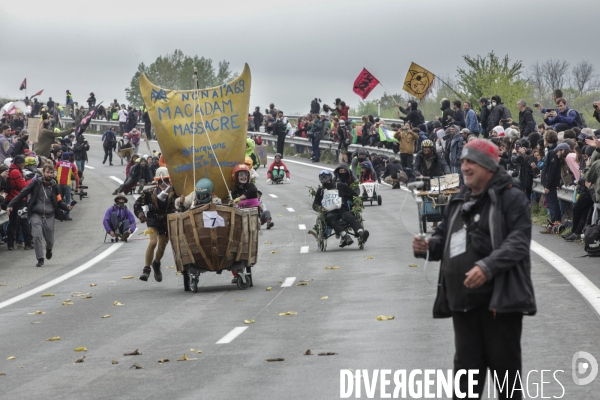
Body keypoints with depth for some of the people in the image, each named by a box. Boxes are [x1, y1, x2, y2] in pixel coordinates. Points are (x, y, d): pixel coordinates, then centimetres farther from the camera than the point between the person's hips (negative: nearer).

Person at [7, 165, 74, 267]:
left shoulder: (54, 186, 4)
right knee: (37, 236, -17)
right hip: (36, 215, -2)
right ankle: (40, 259, -6)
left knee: (49, 239, 8)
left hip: (49, 216, 2)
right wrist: (11, 205, -14)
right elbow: (22, 194, -6)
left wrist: (67, 207, -14)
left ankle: (49, 249, 44)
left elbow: (59, 202, 7)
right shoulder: (36, 183, -4)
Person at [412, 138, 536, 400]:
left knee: (504, 365, 1)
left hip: (499, 299, -7)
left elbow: (518, 242, -18)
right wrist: (427, 247, 2)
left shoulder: (511, 198, -7)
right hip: (463, 300, 7)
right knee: (466, 366, 11)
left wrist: (488, 266, -32)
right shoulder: (459, 201, 17)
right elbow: (444, 237, 26)